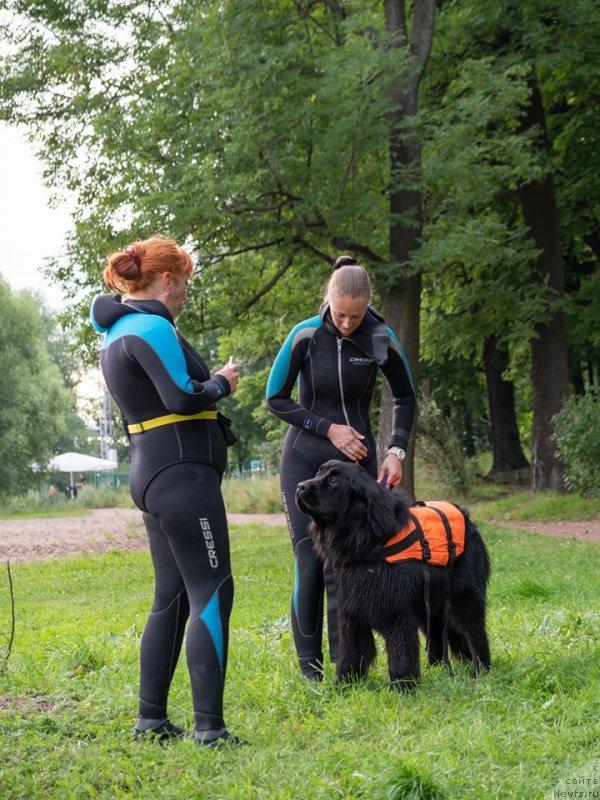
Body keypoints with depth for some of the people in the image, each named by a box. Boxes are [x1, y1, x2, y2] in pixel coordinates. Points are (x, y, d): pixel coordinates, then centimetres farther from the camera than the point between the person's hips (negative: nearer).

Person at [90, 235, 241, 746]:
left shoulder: (117, 331, 17)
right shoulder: (152, 327, -14)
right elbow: (182, 397, -21)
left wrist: (207, 383, 11)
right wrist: (221, 383, -4)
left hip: (153, 473, 10)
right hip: (182, 473, -10)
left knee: (172, 598, 13)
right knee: (212, 594, -10)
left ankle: (152, 719, 17)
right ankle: (209, 726, -12)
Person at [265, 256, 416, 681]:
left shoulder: (382, 340, -6)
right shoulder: (305, 336, -11)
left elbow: (406, 398, 9)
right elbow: (276, 399, -3)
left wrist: (397, 451, -4)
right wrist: (327, 428, -11)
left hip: (357, 459, 1)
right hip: (305, 459, -1)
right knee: (310, 562, -6)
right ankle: (310, 668, 2)